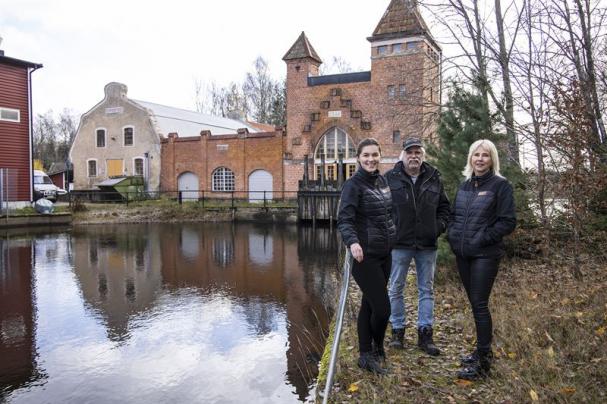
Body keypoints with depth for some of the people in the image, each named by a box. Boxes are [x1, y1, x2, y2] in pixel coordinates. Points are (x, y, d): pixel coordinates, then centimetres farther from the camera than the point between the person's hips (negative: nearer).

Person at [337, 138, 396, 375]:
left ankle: (366, 355, 28)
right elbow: (344, 219, -25)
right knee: (382, 308, -4)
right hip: (365, 256, -7)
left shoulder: (381, 180, 10)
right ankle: (376, 350, 21)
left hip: (384, 254, 7)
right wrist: (352, 242, -41)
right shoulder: (354, 184, -13)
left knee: (369, 305, 15)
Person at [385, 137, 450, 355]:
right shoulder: (390, 178, -4)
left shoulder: (434, 178, 6)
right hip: (400, 243, -2)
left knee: (427, 289, 9)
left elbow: (444, 207, 14)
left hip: (427, 244, 3)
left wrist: (439, 226, -1)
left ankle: (425, 334, 19)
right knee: (396, 289, 7)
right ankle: (397, 331, 21)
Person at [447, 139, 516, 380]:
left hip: (485, 254, -6)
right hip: (462, 253, 6)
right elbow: (453, 215, 22)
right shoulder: (464, 186, 13)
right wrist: (453, 235, 5)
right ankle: (482, 350, 26)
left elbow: (508, 222, -10)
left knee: (479, 304, -6)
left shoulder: (500, 185, -5)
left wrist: (482, 239, -15)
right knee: (474, 303, 13)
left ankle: (483, 360, 3)